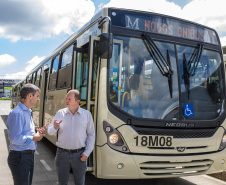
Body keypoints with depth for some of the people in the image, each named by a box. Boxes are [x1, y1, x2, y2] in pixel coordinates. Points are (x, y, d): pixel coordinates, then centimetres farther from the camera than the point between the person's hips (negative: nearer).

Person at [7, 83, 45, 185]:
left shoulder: (27, 112, 12)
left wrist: (36, 134, 4)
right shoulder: (17, 113, -20)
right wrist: (33, 138, -16)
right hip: (20, 157, -10)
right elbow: (15, 138, -26)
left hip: (29, 155, 10)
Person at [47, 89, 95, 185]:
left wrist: (87, 153, -4)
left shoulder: (87, 114, 0)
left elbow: (91, 135, 2)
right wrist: (55, 127, -20)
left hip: (79, 155, -1)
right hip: (62, 154, 1)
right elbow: (50, 131, 3)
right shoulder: (60, 113, 2)